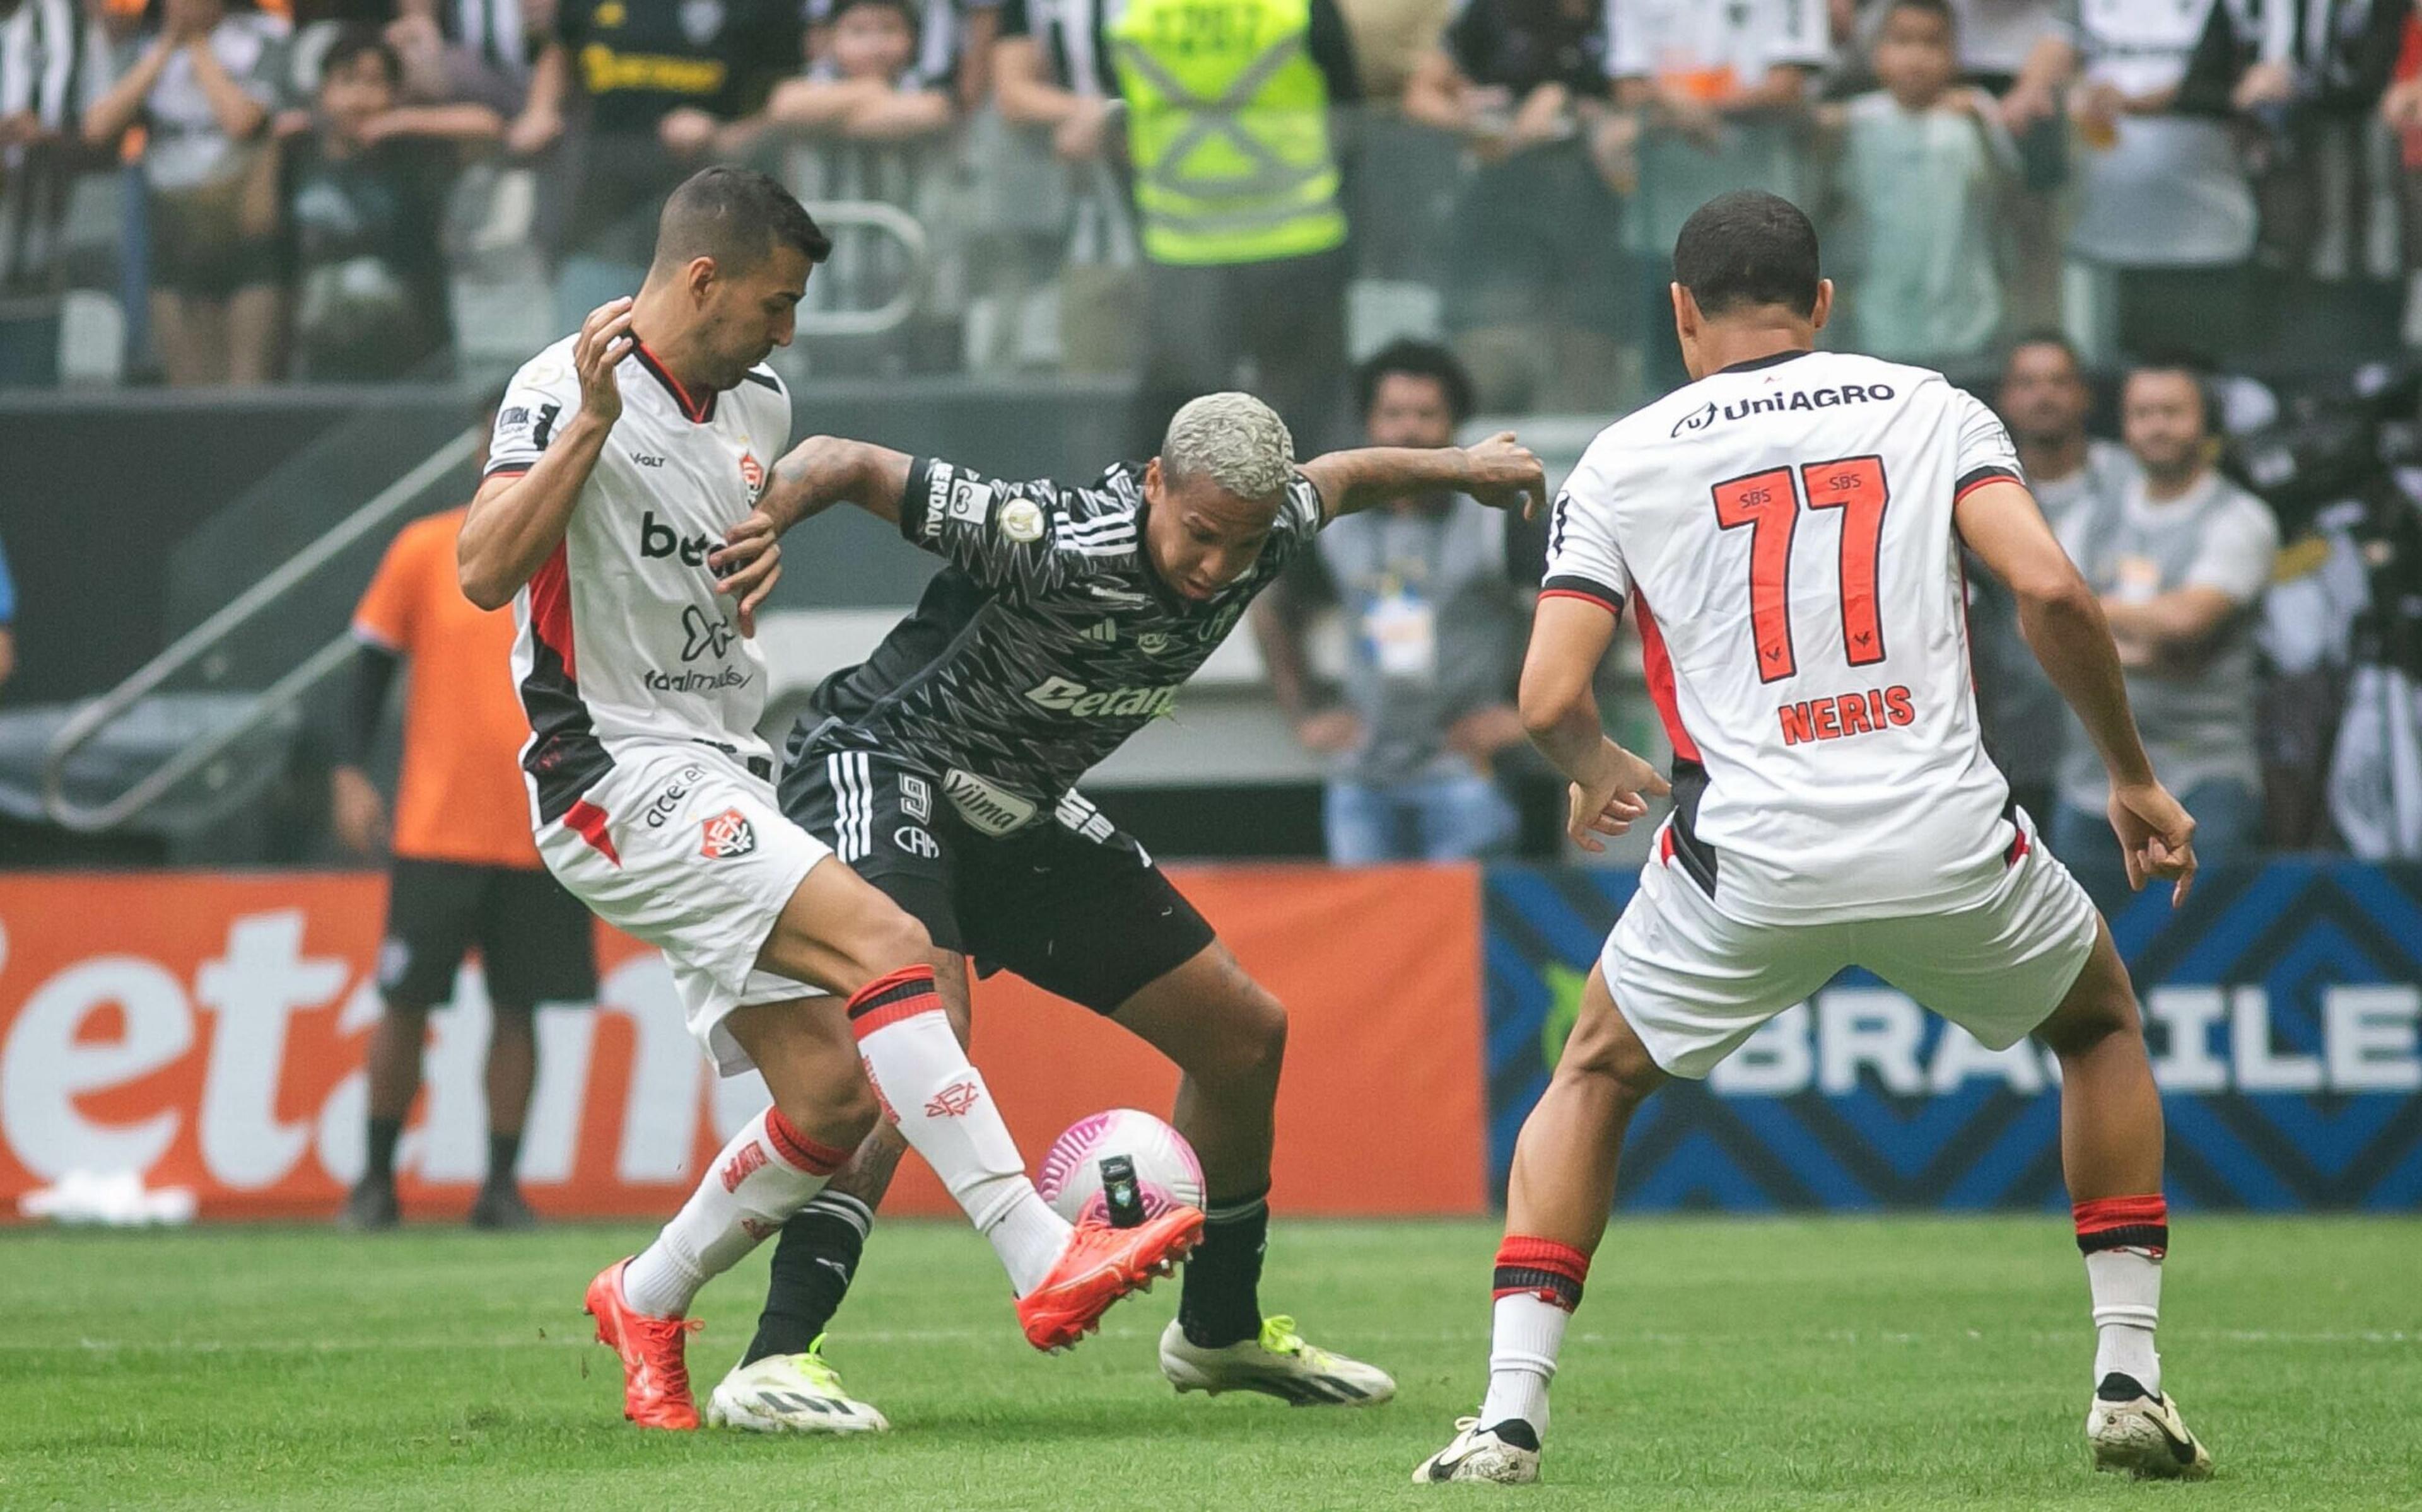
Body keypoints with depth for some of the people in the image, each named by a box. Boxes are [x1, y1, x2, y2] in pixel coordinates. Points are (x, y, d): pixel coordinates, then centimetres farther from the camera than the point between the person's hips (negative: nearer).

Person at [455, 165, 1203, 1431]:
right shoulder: (562, 391, -11)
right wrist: (591, 421, -29)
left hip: (720, 785, 9)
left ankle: (645, 1303, 22)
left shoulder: (757, 406, 14)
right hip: (621, 780, -9)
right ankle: (1043, 1264, -29)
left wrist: (765, 554, 11)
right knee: (885, 943, -24)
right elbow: (483, 572, -24)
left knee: (831, 1095, 0)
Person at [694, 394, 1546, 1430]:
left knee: (1245, 1035, 11)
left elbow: (1339, 481, 15)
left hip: (1017, 811, 8)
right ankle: (775, 1361, -36)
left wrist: (1459, 468, 30)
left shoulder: (1260, 539, -9)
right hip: (882, 765, -8)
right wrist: (764, 519, -50)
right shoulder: (1052, 545, -31)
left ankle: (1221, 1329, 34)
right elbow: (849, 463, -30)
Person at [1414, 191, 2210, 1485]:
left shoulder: (1622, 460, 9)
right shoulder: (1930, 409, 9)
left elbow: (1550, 700, 1)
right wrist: (2133, 780, 7)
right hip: (1950, 844, 0)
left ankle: (1509, 1413, 11)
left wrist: (1603, 777, 24)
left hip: (1748, 867, 0)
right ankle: (2130, 1383, 19)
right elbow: (2049, 589, -5)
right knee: (2101, 1022, 29)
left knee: (1596, 1078, 25)